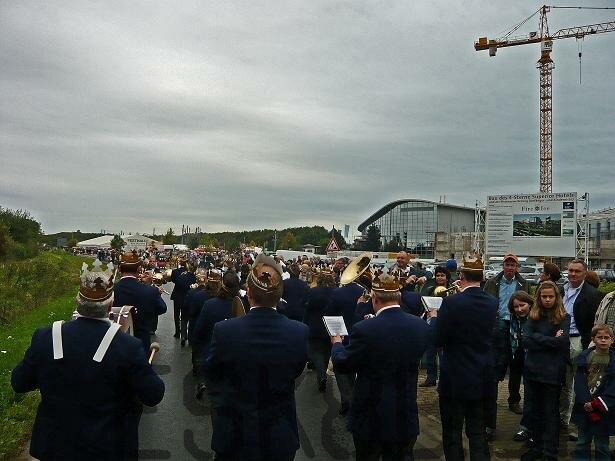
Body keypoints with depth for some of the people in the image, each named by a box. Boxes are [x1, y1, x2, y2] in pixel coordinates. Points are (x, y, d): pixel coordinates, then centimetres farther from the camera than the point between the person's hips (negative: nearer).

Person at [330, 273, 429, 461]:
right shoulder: (420, 326, -9)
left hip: (370, 418, -3)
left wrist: (337, 343, 11)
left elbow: (341, 365, -12)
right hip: (406, 417, 4)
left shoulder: (364, 329, -24)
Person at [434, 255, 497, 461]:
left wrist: (435, 318, 4)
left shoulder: (451, 302, -20)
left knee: (452, 432, 8)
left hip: (455, 378, -5)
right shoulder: (492, 303, -3)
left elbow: (438, 340, -16)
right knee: (477, 432, 16)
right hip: (482, 379, 5)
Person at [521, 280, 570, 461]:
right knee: (535, 410, 14)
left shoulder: (564, 318, -4)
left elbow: (560, 341, -16)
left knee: (550, 412, 6)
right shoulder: (533, 316, 3)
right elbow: (526, 341, -7)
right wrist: (550, 341, -13)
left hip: (553, 372, -3)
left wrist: (537, 336, -10)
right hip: (533, 370, 3)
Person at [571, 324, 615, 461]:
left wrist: (596, 404, -16)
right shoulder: (584, 357, 0)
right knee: (582, 443, 12)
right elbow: (579, 381, -3)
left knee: (602, 445, 10)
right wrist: (586, 402, -13)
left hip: (604, 409, -1)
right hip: (585, 408, 2)